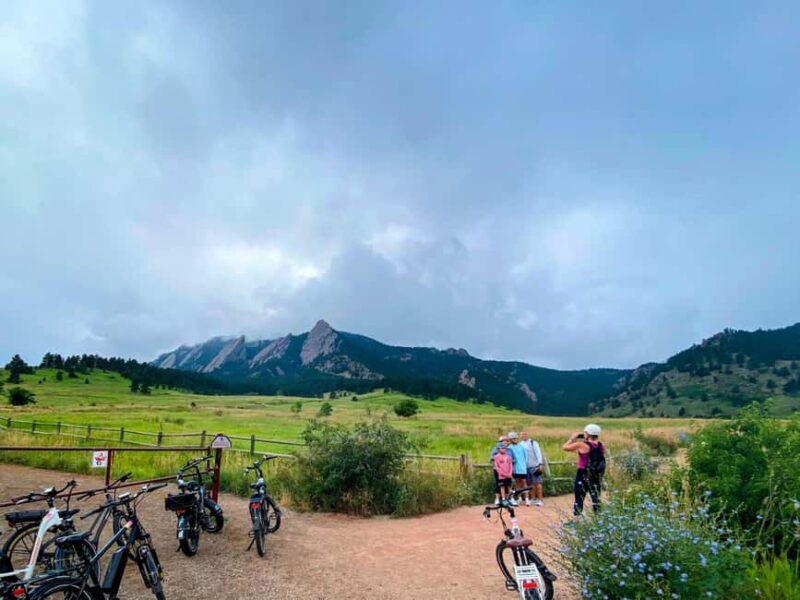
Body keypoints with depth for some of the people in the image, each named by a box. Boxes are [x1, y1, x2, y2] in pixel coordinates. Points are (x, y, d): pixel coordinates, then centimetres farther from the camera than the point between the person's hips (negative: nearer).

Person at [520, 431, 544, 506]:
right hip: (527, 467, 4)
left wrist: (541, 464, -14)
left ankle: (540, 499, 0)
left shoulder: (533, 443, -1)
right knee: (531, 483, 8)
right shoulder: (520, 444, 9)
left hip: (535, 466, -4)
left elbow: (538, 453, -6)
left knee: (538, 482, -4)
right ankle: (534, 499, 17)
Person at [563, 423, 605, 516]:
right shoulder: (601, 446, -1)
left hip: (583, 475, -5)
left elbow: (565, 447, -6)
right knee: (596, 498, 15)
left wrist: (572, 438, 8)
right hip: (597, 475, 5)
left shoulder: (581, 445, -15)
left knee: (579, 498, 3)